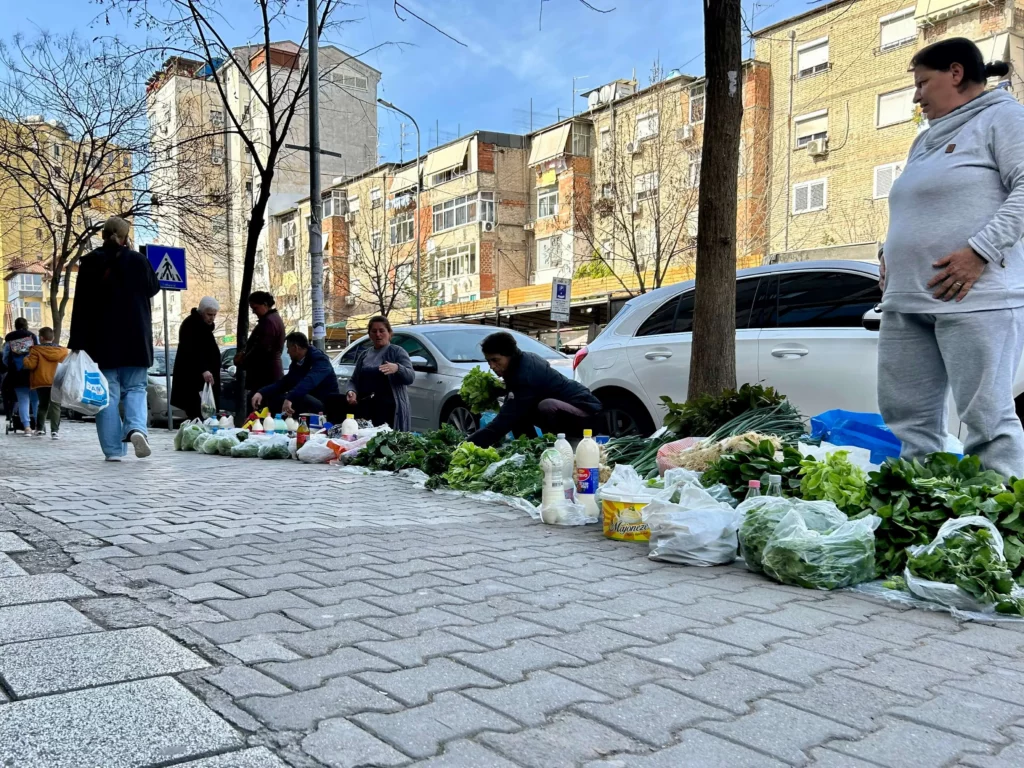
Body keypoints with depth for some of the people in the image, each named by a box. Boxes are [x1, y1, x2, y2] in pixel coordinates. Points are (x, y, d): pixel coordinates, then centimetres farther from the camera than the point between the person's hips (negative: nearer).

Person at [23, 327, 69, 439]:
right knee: (55, 406, -1)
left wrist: (25, 359, 10)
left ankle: (41, 428, 21)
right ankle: (55, 430, -13)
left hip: (41, 382, 0)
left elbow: (31, 365, -9)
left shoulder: (36, 350, -4)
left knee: (43, 405, 18)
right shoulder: (62, 351, 3)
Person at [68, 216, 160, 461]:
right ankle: (136, 429, -18)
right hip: (135, 339, 0)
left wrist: (77, 342, -2)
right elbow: (153, 288, 16)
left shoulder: (90, 263, -1)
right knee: (135, 389, 9)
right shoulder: (138, 260, -1)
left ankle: (113, 449, 0)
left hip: (102, 340, 0)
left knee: (108, 394, 3)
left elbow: (81, 305, -3)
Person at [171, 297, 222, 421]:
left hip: (200, 377, 9)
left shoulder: (204, 325, 19)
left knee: (202, 413, 2)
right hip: (191, 377, -9)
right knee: (196, 414, -16)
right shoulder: (191, 324, -12)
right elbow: (192, 351, -25)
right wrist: (203, 370, -36)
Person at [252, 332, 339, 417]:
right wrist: (262, 393, -11)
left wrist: (290, 398, -46)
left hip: (327, 406, -8)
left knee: (302, 399, -37)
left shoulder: (319, 359, -16)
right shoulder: (296, 364, 11)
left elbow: (309, 381, -33)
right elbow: (283, 383, 6)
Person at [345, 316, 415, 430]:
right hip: (366, 410, 4)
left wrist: (397, 368, -30)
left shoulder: (397, 352, 2)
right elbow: (354, 380, 21)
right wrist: (351, 391, -2)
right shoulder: (364, 355, 17)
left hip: (391, 410, -4)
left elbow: (411, 377, -10)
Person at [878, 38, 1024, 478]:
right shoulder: (926, 141, 27)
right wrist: (891, 255, 15)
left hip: (975, 298, -8)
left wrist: (980, 251, -19)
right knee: (906, 417, 6)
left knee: (986, 418, -9)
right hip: (906, 301, 8)